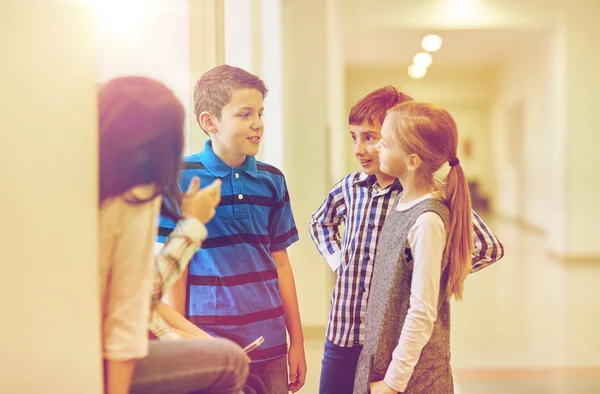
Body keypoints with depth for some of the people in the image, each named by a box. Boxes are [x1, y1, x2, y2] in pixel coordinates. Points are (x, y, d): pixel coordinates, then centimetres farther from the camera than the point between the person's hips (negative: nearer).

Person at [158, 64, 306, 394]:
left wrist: (297, 341, 11)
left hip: (269, 346, 4)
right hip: (209, 347, -4)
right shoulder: (182, 179, -8)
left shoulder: (271, 181, 5)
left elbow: (280, 262, 10)